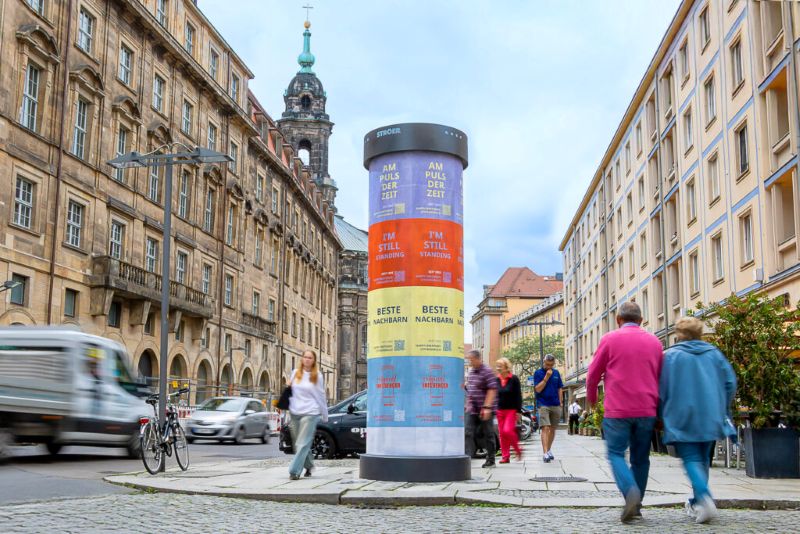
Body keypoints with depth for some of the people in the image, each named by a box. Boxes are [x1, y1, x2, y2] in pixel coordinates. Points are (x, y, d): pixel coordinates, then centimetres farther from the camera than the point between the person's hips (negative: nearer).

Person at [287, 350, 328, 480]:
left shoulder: (317, 376, 1)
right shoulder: (295, 373, 9)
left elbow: (321, 396, 4)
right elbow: (290, 391, 16)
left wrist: (325, 415, 7)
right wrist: (289, 408, 7)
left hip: (310, 413, -4)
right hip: (295, 413, 4)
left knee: (303, 444, -11)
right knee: (298, 444, 10)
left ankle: (294, 471, -11)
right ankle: (309, 466, 29)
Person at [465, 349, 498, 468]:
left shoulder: (486, 371, -12)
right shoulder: (471, 371, 13)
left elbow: (492, 390, -18)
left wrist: (487, 407, -23)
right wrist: (468, 405, 19)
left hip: (485, 410, -7)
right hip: (472, 410, 7)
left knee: (488, 435, 3)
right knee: (469, 433, -2)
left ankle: (490, 460, 13)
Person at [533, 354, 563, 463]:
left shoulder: (556, 373, 10)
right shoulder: (538, 373, -1)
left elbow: (560, 388, 16)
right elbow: (538, 389, -10)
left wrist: (560, 402, 10)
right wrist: (546, 377, -15)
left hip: (556, 405, 4)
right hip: (544, 405, -4)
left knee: (552, 429, 11)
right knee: (545, 428, -15)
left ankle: (549, 450, 27)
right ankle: (545, 453, -22)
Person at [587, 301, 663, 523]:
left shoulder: (610, 339, -1)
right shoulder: (654, 342, 10)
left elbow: (593, 374, 4)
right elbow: (661, 377, 14)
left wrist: (591, 398, 23)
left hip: (617, 410, -3)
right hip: (646, 410, 3)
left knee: (616, 454, 3)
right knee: (640, 458, 12)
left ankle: (630, 490, -21)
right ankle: (636, 505, 13)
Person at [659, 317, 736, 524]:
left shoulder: (671, 355, -4)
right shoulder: (713, 353, 7)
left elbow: (663, 388, -4)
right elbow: (730, 382, 6)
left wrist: (663, 415, 9)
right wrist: (722, 409, 17)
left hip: (683, 418, -4)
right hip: (710, 418, 4)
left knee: (691, 459, -4)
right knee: (703, 459, 17)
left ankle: (704, 498, -28)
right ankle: (697, 503, 22)